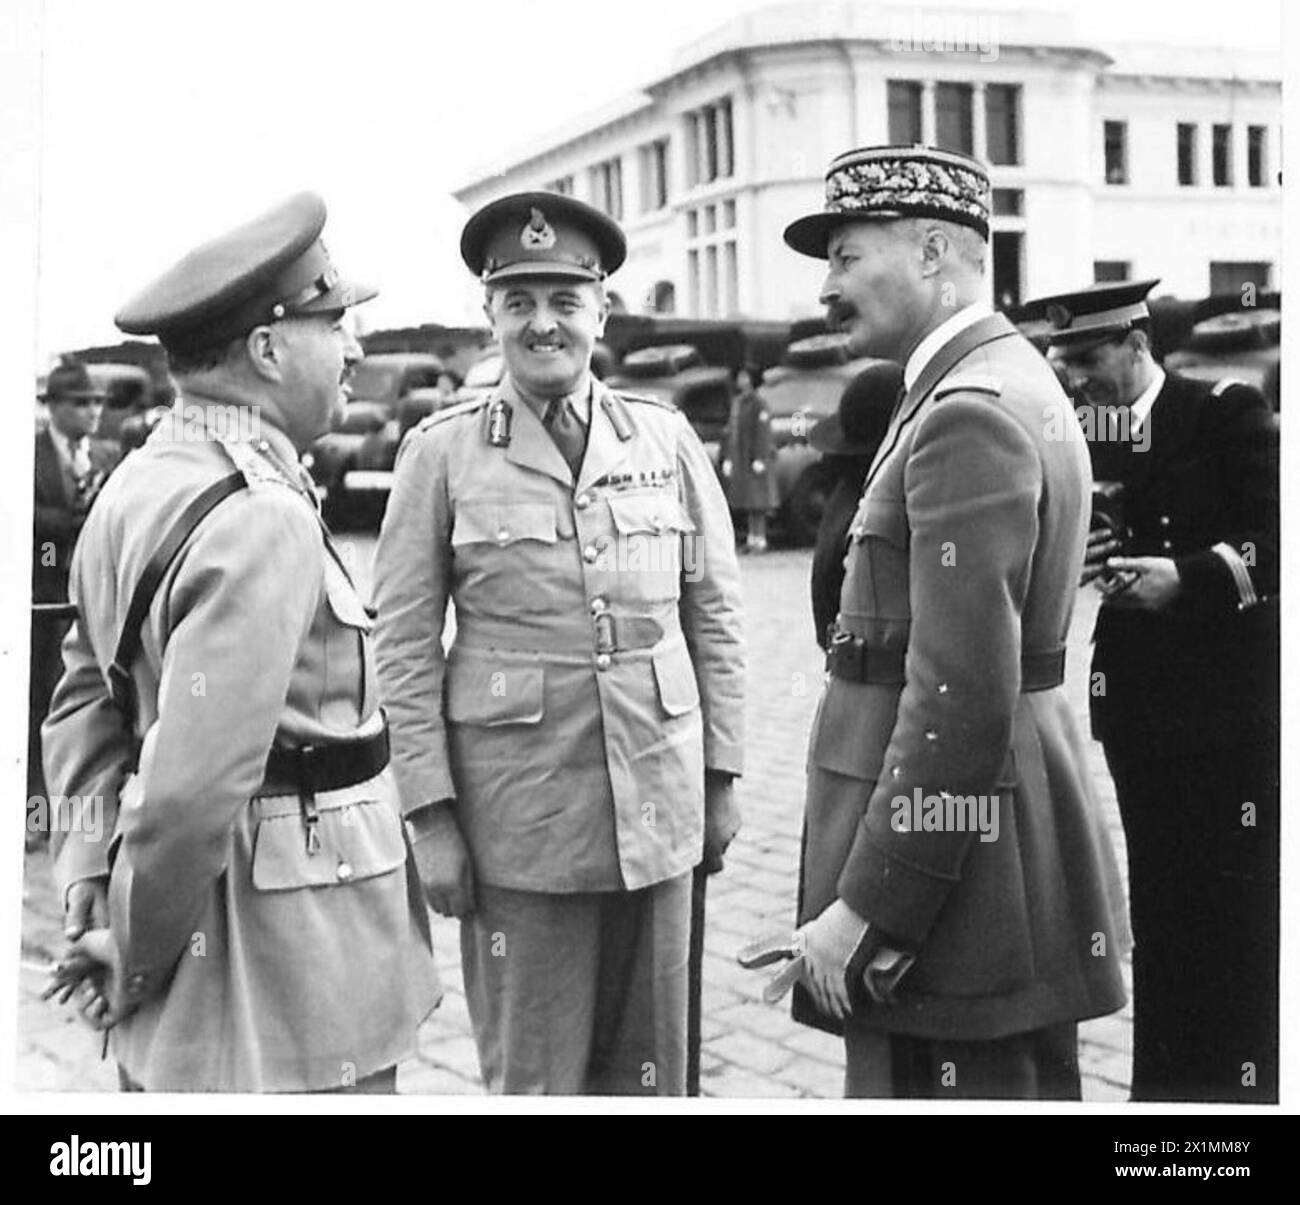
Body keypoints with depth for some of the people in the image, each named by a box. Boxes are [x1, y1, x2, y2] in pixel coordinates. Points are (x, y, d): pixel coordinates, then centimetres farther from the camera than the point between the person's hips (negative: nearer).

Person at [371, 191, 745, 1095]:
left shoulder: (668, 438, 4)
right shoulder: (442, 451, -2)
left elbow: (715, 615, 8)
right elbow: (405, 644, -2)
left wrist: (723, 776, 7)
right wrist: (431, 816, -6)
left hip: (658, 798, 2)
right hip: (516, 808, -2)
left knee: (649, 1061, 12)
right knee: (533, 1073, 7)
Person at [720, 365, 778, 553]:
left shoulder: (758, 402, -10)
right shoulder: (736, 401, 14)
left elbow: (763, 431, -15)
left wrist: (759, 459, -19)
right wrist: (727, 458, 14)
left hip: (755, 458, -8)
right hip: (740, 458, 8)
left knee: (757, 501, -7)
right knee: (746, 502, 8)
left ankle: (760, 539, -4)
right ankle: (752, 538, 12)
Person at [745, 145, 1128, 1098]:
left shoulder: (968, 414, -18)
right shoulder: (1013, 382, 14)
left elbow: (960, 703, -25)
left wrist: (868, 913, -20)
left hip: (952, 876, -10)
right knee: (1028, 1087, 19)